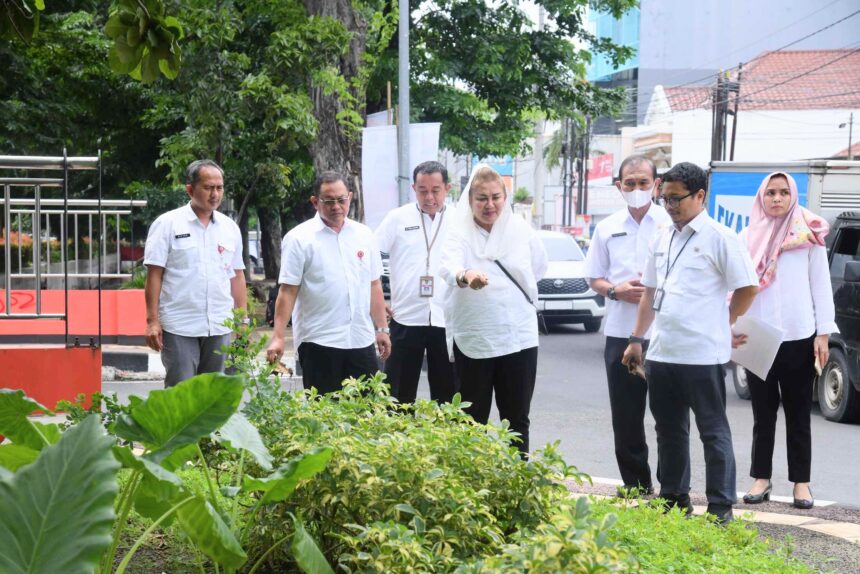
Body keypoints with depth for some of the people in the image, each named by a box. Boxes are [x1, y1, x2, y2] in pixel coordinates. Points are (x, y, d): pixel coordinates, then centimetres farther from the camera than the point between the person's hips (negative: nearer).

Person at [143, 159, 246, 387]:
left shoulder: (230, 227, 10)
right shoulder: (168, 223, -3)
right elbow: (154, 275, -5)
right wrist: (153, 321, -10)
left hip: (219, 327, 4)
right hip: (179, 327, -4)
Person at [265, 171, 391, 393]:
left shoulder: (363, 235, 10)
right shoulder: (299, 239, -4)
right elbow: (287, 292, -7)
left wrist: (382, 329, 13)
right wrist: (278, 338, -13)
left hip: (361, 341, 4)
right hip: (318, 342, -4)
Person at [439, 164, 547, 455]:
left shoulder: (521, 229, 3)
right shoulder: (460, 233, -5)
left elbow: (539, 267, 18)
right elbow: (448, 266, -25)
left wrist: (509, 292, 12)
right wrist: (466, 275, -46)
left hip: (519, 338, 2)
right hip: (472, 341, -2)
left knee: (517, 419, 7)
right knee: (474, 420, 6)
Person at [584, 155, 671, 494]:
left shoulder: (671, 224, -1)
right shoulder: (608, 228, 11)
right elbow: (594, 278, 14)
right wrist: (616, 291, -6)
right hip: (620, 333, 4)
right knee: (625, 418, 10)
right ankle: (635, 485, 22)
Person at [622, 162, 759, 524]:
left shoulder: (719, 238, -7)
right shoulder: (663, 239, 14)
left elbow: (747, 287, -6)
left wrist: (723, 323, 3)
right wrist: (637, 339, 16)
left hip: (702, 355, -7)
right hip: (661, 353, 7)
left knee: (713, 431, 1)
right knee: (669, 429, 15)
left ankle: (720, 507, 5)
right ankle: (674, 498, 27)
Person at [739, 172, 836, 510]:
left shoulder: (809, 234, 2)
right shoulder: (748, 237, 7)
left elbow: (821, 285, 1)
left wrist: (823, 333, -4)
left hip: (798, 337, -2)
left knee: (798, 414, 5)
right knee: (763, 413, 8)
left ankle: (801, 482, 10)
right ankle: (761, 478, 15)